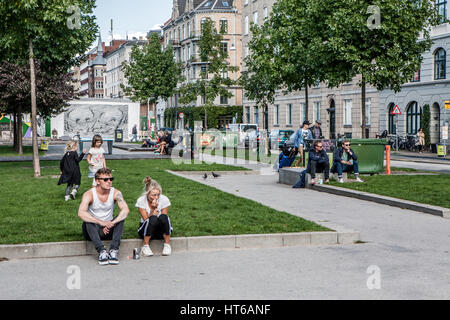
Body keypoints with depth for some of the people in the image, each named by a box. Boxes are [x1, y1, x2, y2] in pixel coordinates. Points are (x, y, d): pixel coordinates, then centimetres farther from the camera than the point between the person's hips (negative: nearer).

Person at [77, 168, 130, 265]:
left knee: (120, 218, -23)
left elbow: (126, 210, -23)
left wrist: (112, 223, -38)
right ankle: (102, 251, -39)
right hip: (92, 231, -2)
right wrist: (101, 222, -42)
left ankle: (114, 250, -33)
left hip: (108, 231, 2)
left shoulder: (116, 193, -8)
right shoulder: (89, 194, -15)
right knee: (87, 221, -32)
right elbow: (81, 213, -32)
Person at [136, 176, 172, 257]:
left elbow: (164, 220, -10)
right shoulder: (141, 201, -15)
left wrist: (156, 211, -26)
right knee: (153, 218, -34)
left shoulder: (164, 199, -13)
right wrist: (152, 209, -30)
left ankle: (167, 244, -17)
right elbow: (146, 219, -18)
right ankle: (145, 246, -20)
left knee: (163, 217, -32)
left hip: (162, 231, 1)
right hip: (146, 230, -1)